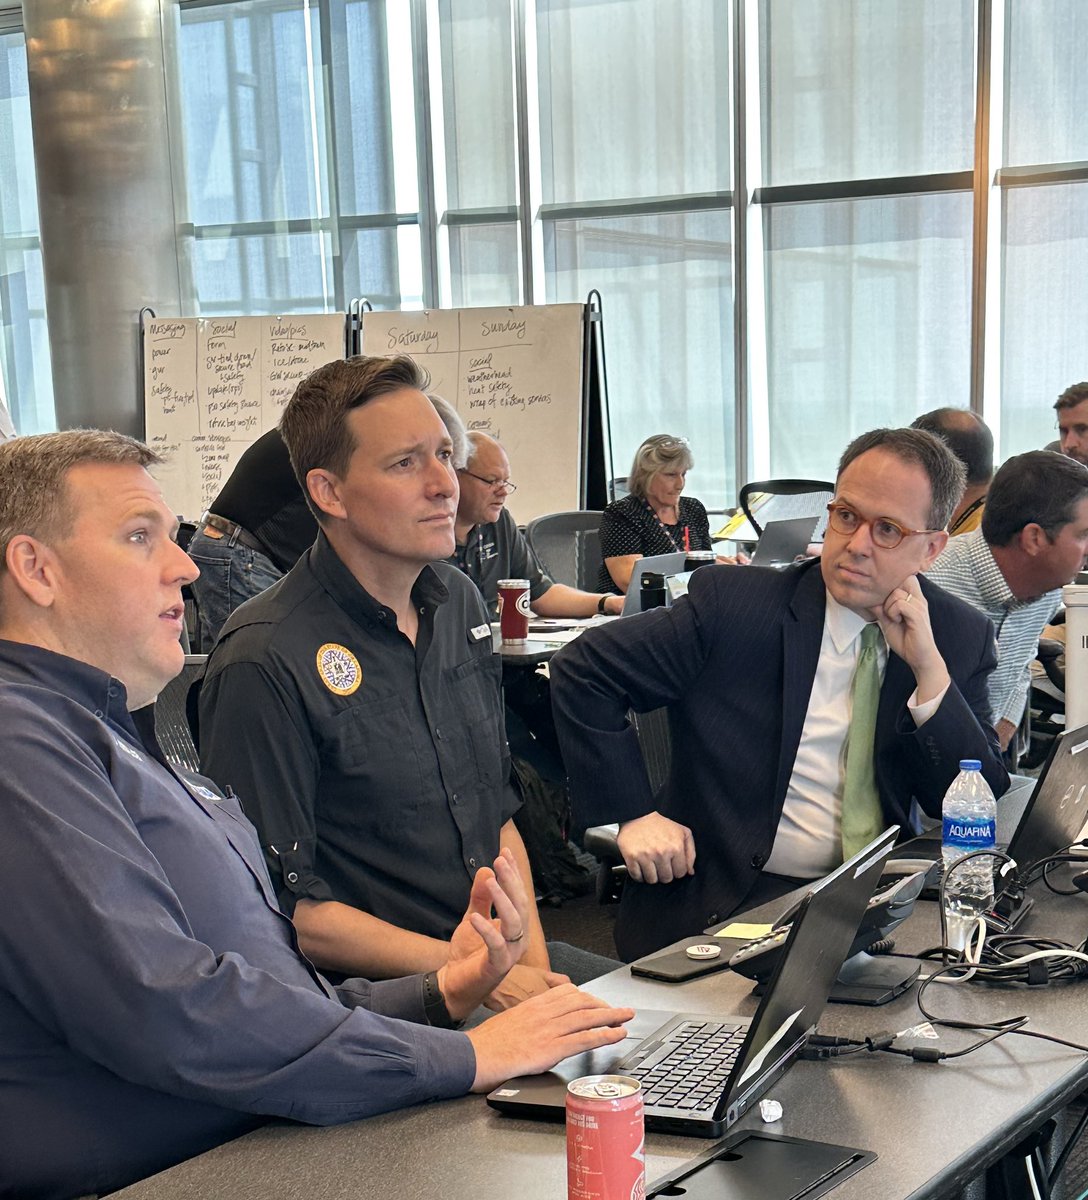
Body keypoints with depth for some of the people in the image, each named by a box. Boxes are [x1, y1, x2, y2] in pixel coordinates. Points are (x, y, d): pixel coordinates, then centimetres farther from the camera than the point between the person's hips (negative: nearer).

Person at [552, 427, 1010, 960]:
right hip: (717, 907, -5)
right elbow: (582, 668, -3)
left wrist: (930, 670, -12)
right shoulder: (732, 601, -6)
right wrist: (634, 814, -10)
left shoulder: (961, 637, 4)